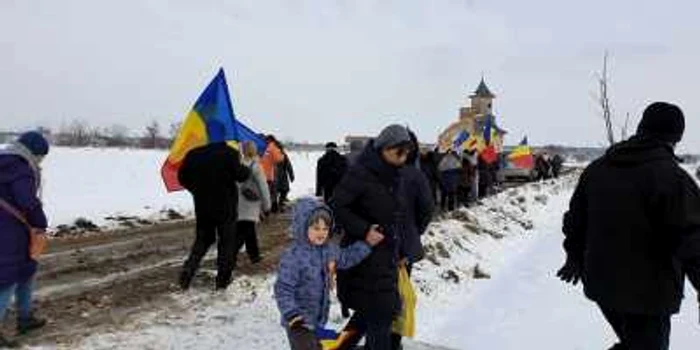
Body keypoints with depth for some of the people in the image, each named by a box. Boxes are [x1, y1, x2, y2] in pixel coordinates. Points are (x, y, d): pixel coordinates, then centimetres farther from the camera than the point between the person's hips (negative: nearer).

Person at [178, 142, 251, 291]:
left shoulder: (193, 154, 3)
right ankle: (223, 279, 13)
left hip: (202, 206, 4)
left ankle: (188, 270, 4)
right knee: (226, 242, 10)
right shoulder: (229, 153, -13)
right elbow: (240, 175, -17)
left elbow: (182, 177, 7)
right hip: (225, 206, -4)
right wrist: (246, 170, 5)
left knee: (203, 239, 20)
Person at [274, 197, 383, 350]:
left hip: (319, 319, 8)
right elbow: (283, 290, -24)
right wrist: (292, 316, -31)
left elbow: (345, 258, 17)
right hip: (299, 322, -8)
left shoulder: (329, 250, -1)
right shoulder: (293, 257, -25)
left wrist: (366, 243, 12)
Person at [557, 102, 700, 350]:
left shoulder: (596, 168, 4)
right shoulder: (672, 176, -19)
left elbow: (575, 219, 13)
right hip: (648, 292, -6)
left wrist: (575, 257, 24)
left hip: (601, 283, 6)